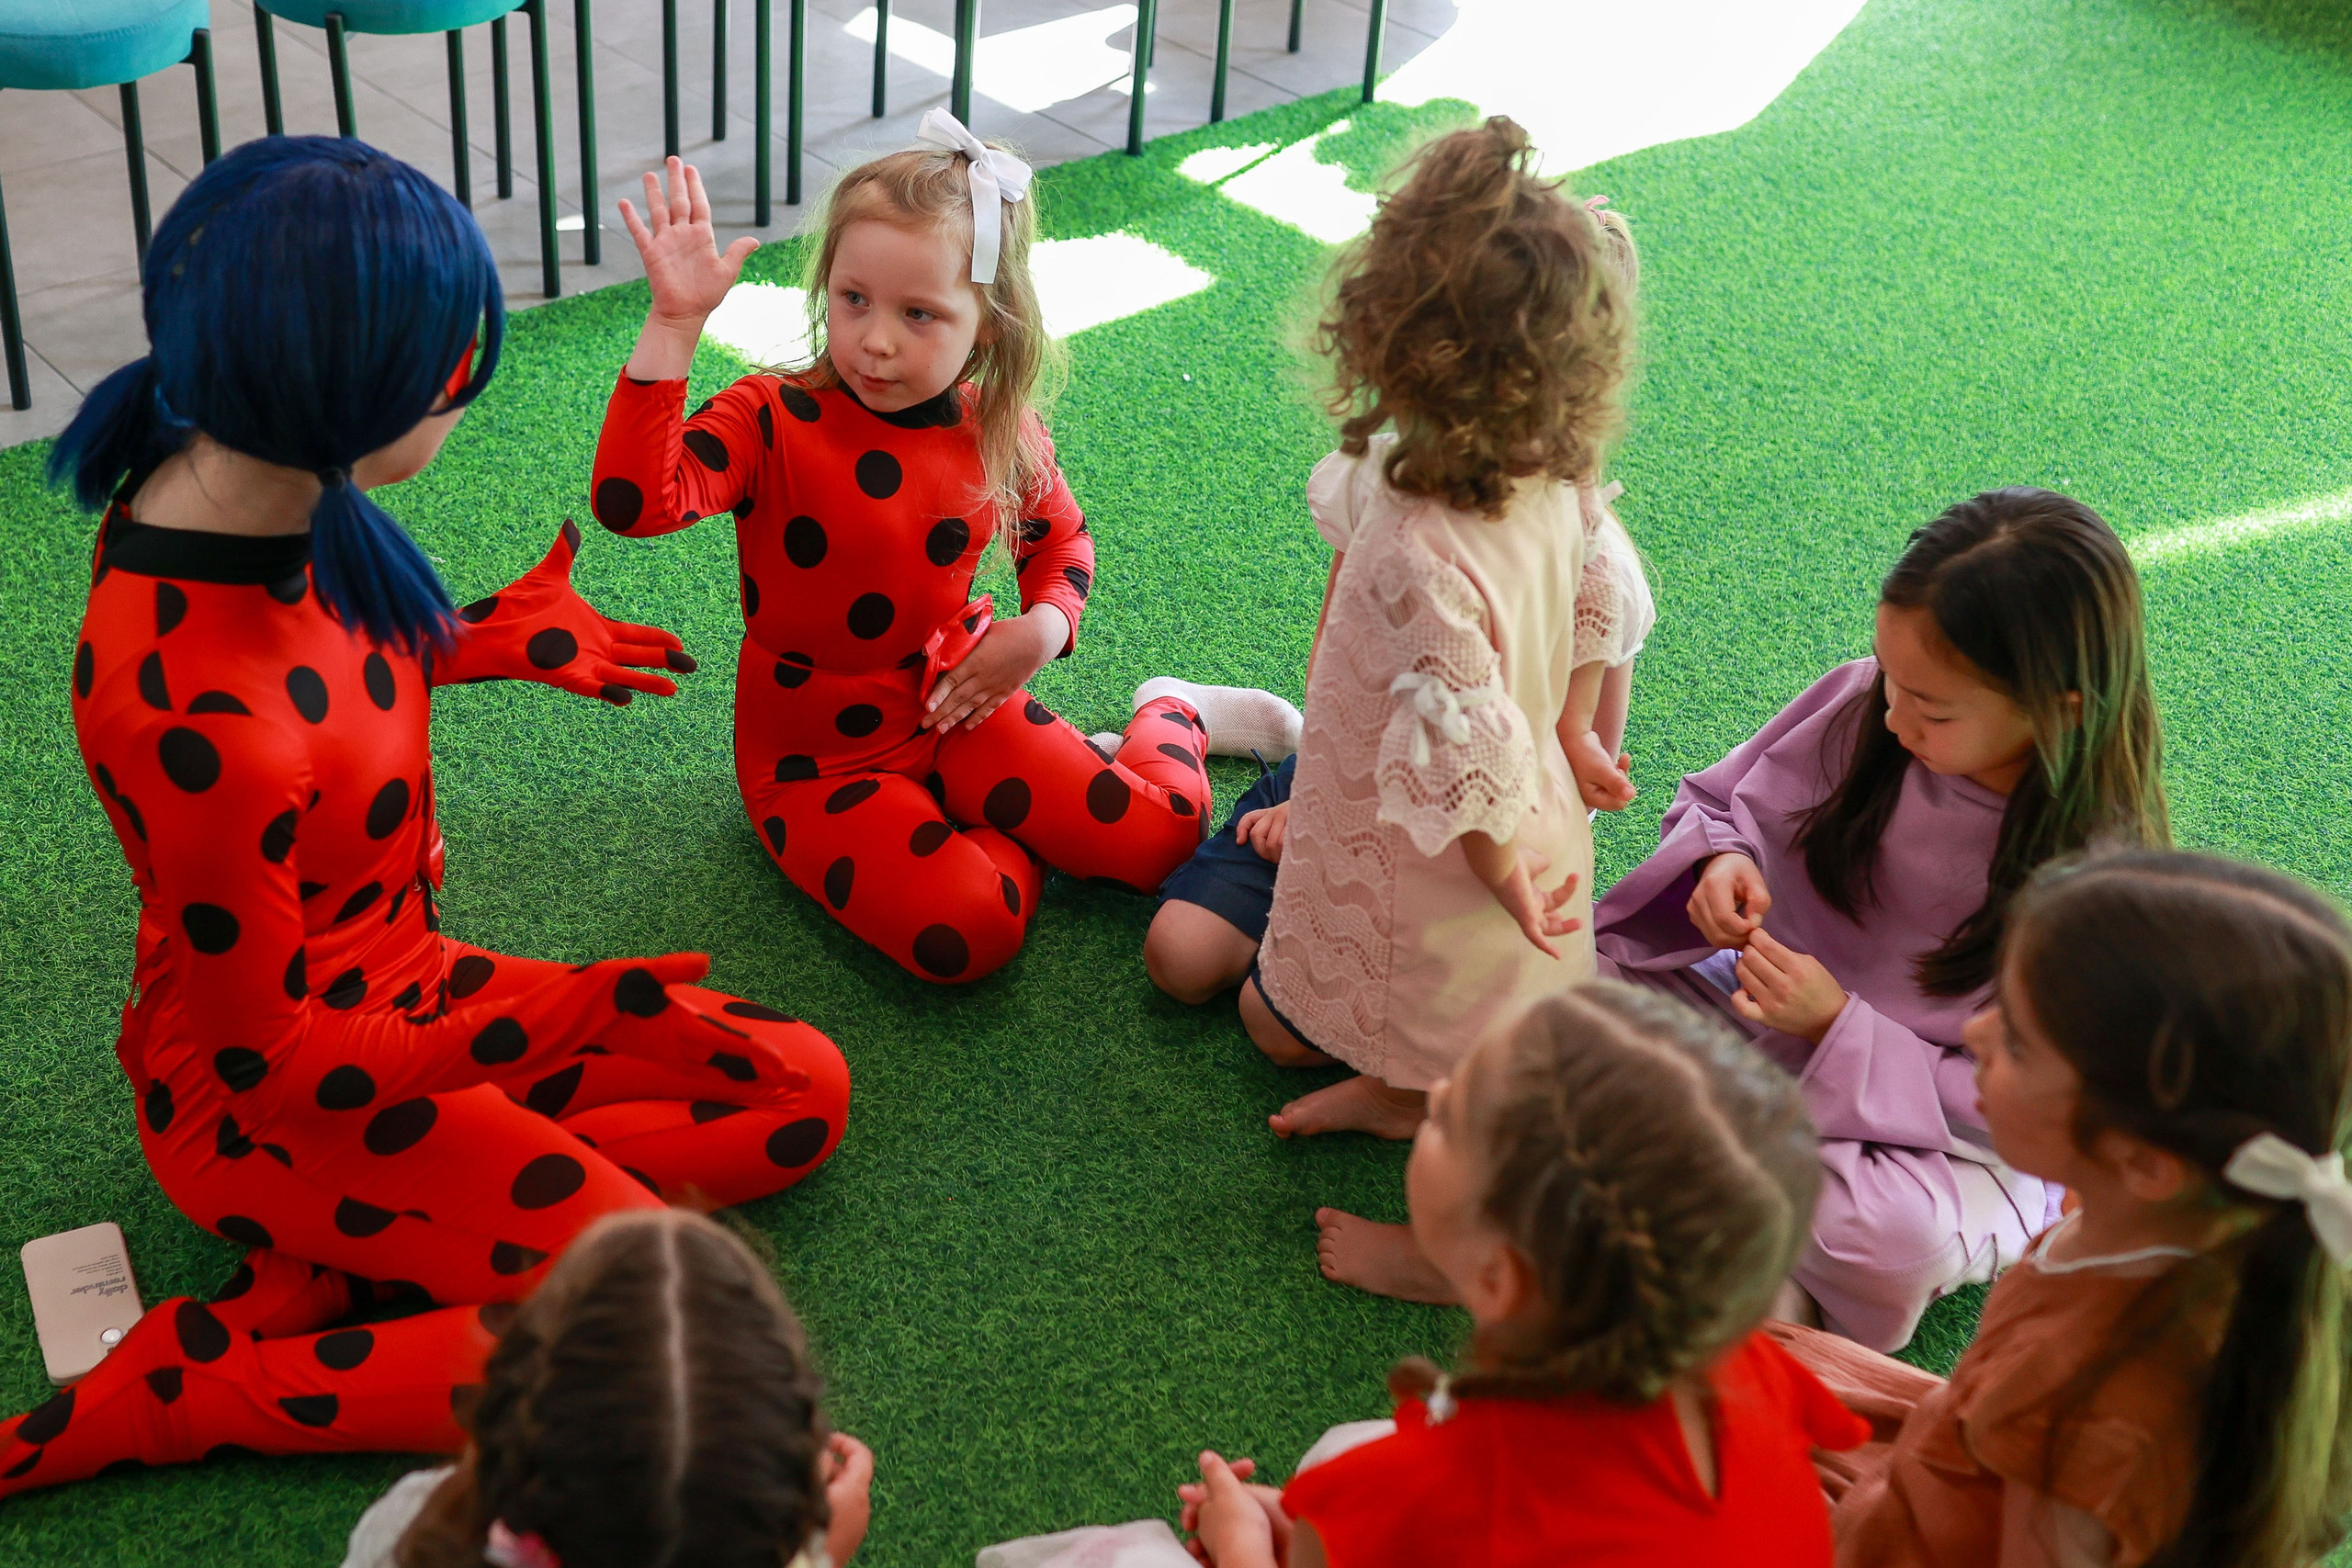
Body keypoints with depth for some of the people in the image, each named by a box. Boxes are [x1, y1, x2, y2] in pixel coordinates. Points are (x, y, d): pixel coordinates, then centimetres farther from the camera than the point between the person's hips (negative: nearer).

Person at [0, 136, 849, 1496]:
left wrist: (495, 643, 12)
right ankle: (156, 1396, -7)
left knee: (803, 1094, 5)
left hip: (393, 988, 9)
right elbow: (268, 1057, -24)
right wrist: (557, 1026, -26)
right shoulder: (196, 719, -36)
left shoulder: (245, 489, -10)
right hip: (269, 1102, -9)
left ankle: (336, 1262, 0)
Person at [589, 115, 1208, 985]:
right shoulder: (772, 421, -20)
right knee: (962, 932, -28)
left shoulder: (1001, 436, -6)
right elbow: (634, 500, -38)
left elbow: (1058, 535, 16)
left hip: (956, 708, 3)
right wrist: (674, 323, -41)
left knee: (1161, 834, -10)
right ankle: (1015, 832, 5)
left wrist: (1044, 626, -6)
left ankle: (1167, 720, 22)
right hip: (819, 760, -3)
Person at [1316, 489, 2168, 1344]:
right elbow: (1713, 801, 4)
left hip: (1939, 1136, -4)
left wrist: (1838, 1028, -29)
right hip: (1777, 1015, 4)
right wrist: (1720, 860, -19)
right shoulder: (1859, 707, -12)